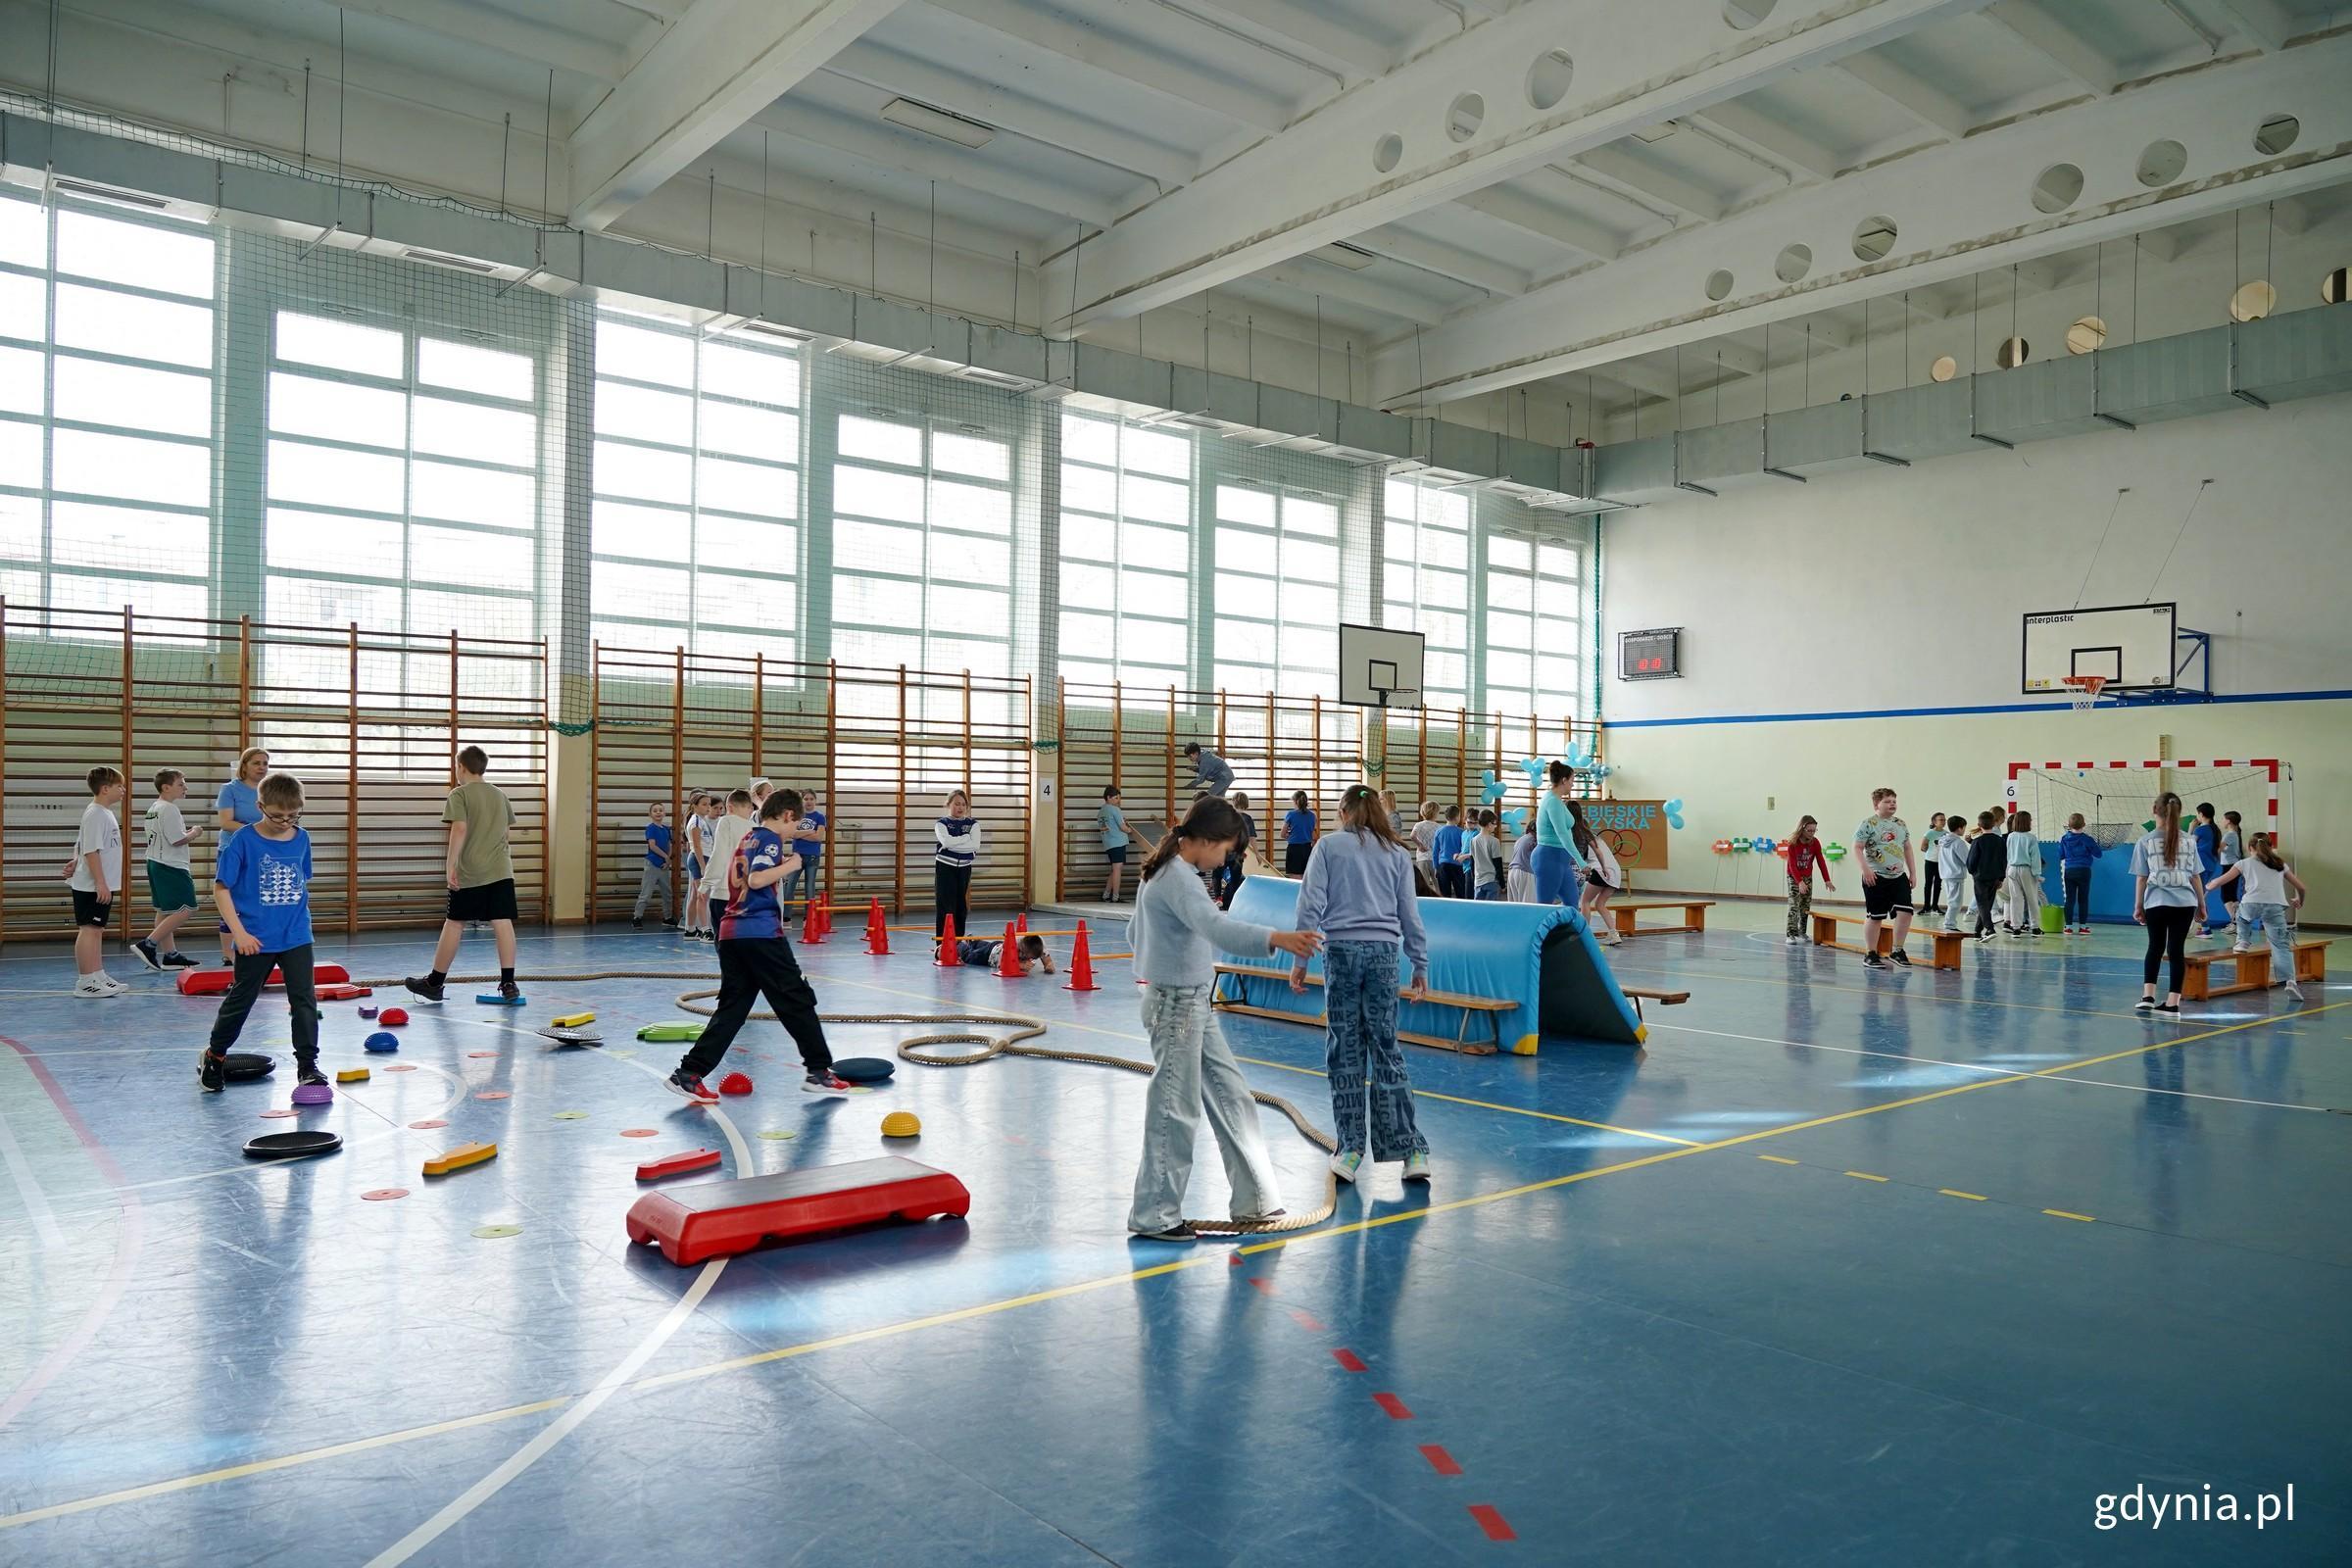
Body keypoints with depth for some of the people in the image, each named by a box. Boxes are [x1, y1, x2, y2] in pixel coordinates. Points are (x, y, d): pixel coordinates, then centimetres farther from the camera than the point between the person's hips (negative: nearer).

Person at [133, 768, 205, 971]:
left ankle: (170, 954, 16)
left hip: (155, 863, 11)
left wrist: (187, 834, 12)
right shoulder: (169, 809, -15)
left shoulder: (153, 808, 15)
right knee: (185, 909, -8)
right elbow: (178, 840, -20)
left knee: (165, 911, 12)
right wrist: (194, 833, -3)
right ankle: (147, 944, -11)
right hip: (171, 866, -11)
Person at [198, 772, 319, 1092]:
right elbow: (221, 888, -8)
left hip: (297, 937, 3)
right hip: (255, 940, -3)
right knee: (240, 1000, 11)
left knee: (305, 999, -2)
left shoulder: (302, 839, 2)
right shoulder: (243, 840, -10)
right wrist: (239, 933, -12)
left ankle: (307, 1065, 5)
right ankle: (214, 1056, 32)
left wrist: (299, 920, 13)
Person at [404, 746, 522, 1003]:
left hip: (469, 873, -4)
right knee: (503, 923, -1)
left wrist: (450, 865, -16)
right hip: (500, 871, 5)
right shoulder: (500, 795, 15)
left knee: (454, 924, 4)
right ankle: (508, 983, -6)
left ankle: (434, 983, 13)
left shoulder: (459, 794, -3)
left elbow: (460, 829, -15)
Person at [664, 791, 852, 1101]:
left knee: (732, 1007, 10)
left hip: (730, 933, 8)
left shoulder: (746, 837, 20)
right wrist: (789, 865, -10)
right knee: (797, 1000, 2)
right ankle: (818, 1071, 8)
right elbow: (756, 879, -21)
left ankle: (688, 1073, 3)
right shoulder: (771, 839, -6)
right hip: (761, 934, -8)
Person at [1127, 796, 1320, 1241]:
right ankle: (1154, 1217, 10)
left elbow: (1134, 931, 21)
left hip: (1196, 1004, 10)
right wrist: (1277, 938, -50)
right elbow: (1217, 927, -39)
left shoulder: (1165, 873, 11)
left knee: (1231, 1095, 13)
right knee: (1176, 1109, -1)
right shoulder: (1178, 880, -21)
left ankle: (1254, 1200, 22)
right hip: (1177, 1006, -10)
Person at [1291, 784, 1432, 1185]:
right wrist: (1420, 966, 18)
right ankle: (1410, 1150, 2)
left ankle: (1351, 1150, 4)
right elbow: (1410, 915, 12)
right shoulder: (1397, 853, 11)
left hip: (1341, 950, -2)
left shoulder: (1329, 846, 4)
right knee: (1386, 1048, 5)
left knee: (1344, 1052, 3)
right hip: (1384, 953, 2)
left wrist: (1300, 960, -1)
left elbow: (1311, 904, -3)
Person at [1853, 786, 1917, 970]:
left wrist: (1912, 873, 17)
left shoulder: (1901, 824, 12)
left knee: (1905, 912, -7)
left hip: (1899, 876, 5)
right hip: (1876, 878, -5)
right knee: (1874, 917, 1)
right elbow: (1858, 848, -10)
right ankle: (1870, 954, 11)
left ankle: (1897, 951, 8)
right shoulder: (1868, 824, -6)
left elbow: (1907, 848, 19)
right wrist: (1866, 869, -20)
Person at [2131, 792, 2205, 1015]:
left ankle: (2148, 996, 5)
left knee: (2155, 948, 14)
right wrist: (2201, 903, 21)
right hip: (2184, 903, 1)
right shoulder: (2189, 841, 5)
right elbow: (2196, 876, 9)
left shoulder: (2145, 842, -1)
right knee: (2176, 950, 5)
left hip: (2156, 903, -1)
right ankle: (2172, 1003, 4)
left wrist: (2138, 906, 10)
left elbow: (2141, 878, 1)